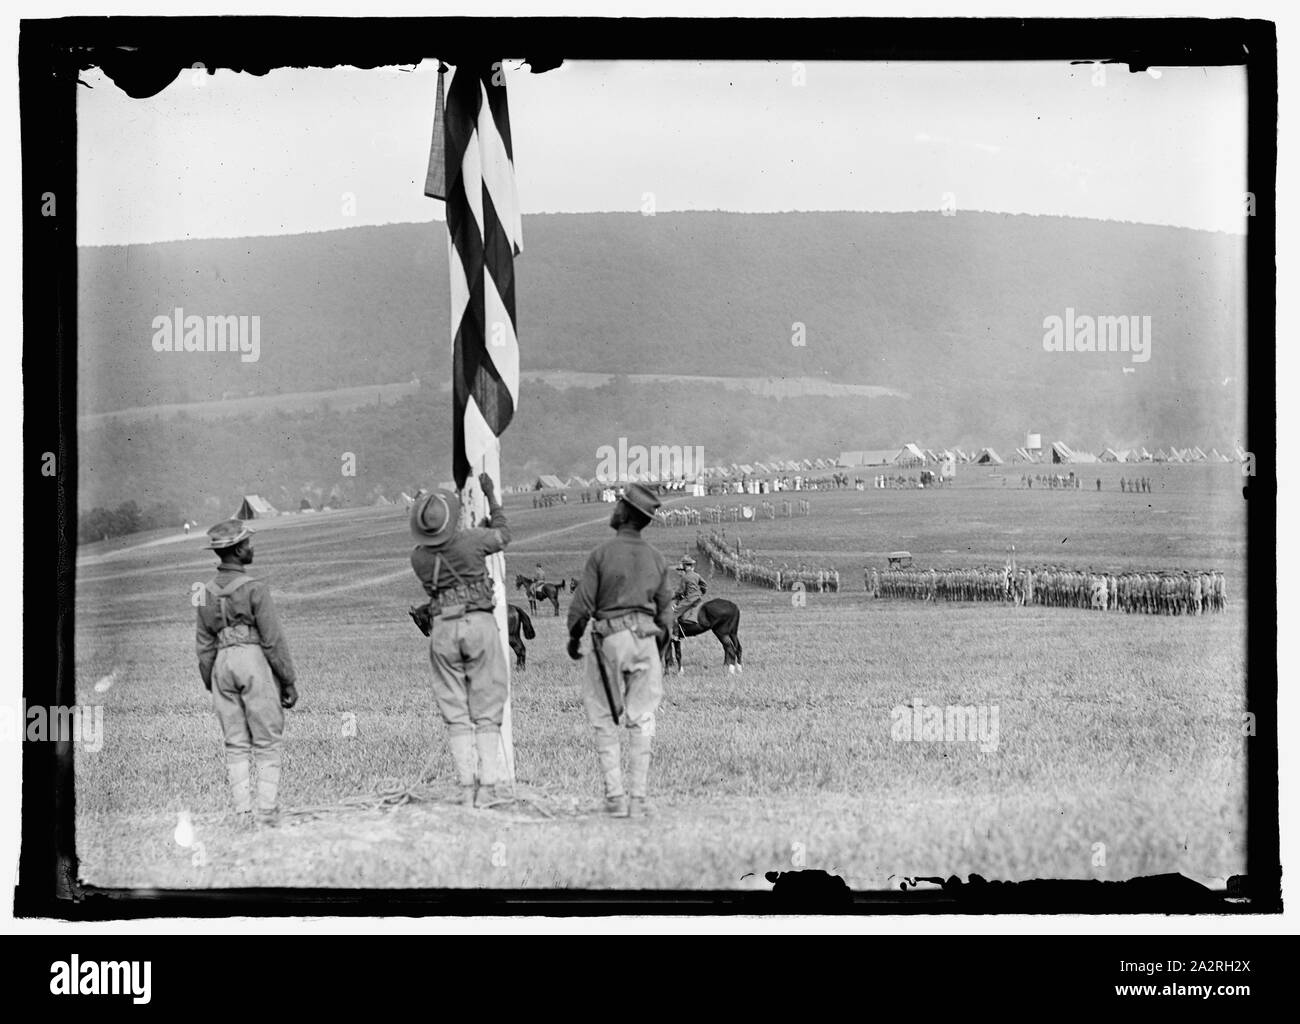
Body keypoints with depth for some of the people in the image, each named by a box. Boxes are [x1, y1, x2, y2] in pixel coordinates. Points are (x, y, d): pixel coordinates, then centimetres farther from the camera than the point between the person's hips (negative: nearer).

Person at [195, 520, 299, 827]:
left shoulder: (207, 592, 8)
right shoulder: (254, 588, -10)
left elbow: (204, 644, 11)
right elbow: (273, 640, -10)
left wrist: (211, 686, 19)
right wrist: (289, 681, -4)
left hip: (222, 663, 6)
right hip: (254, 662, -6)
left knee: (235, 744, 9)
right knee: (268, 743, 1)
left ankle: (242, 812, 5)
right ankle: (267, 810, -4)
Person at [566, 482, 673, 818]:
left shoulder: (602, 553, -6)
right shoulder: (656, 558, 7)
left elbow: (582, 603, -4)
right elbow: (665, 609, 12)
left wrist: (573, 637, 12)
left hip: (609, 638, -3)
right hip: (645, 638, 3)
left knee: (604, 718, 6)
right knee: (641, 721, 7)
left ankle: (615, 794, -1)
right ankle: (638, 797, 4)